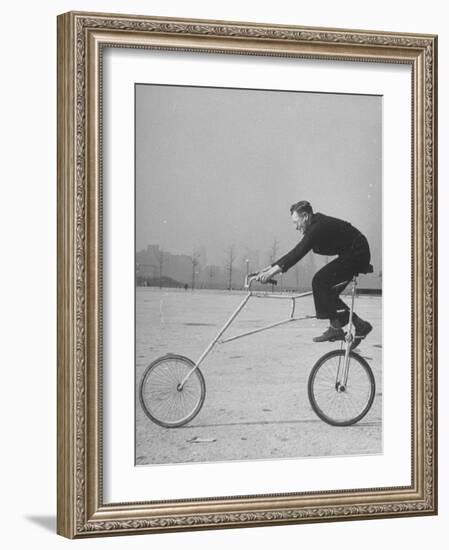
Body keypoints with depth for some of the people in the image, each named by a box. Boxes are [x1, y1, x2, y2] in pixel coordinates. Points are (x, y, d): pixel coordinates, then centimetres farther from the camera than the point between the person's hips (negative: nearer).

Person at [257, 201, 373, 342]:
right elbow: (297, 251, 12)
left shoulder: (319, 227, -21)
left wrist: (274, 271, -31)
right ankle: (360, 324, 11)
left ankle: (335, 328, -13)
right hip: (354, 255, 10)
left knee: (320, 281, -16)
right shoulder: (315, 226, 9)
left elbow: (299, 253, -29)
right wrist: (270, 267, 7)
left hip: (356, 254, -10)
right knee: (327, 290, 6)